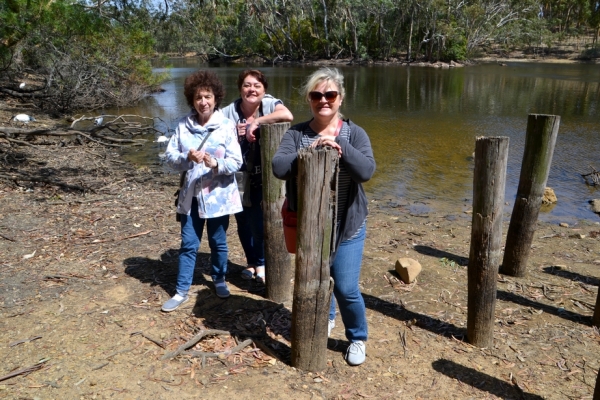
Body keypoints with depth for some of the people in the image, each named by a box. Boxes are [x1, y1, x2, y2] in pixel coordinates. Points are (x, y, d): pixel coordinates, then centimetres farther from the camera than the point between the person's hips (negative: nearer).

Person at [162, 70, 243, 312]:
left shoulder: (227, 126, -9)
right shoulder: (183, 125, -1)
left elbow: (236, 161, -12)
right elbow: (169, 156, -3)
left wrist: (216, 164, -30)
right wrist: (187, 158, -23)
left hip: (218, 195, -2)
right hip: (191, 195, 2)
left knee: (218, 242, 15)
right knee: (188, 244, 9)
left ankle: (219, 280, 38)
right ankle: (181, 291, 22)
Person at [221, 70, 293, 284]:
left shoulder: (270, 104, -11)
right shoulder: (229, 112, -4)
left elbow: (288, 116, -33)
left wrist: (257, 122, -29)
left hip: (262, 177, -3)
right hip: (239, 177, 3)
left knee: (258, 221, -1)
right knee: (242, 222, 13)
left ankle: (261, 263, 25)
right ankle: (251, 262, 36)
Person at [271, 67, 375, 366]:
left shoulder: (354, 133, -7)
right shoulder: (296, 134, -5)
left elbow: (366, 171, -21)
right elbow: (278, 167, -18)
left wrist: (341, 148, -32)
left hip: (347, 227, -2)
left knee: (346, 288, 0)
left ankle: (358, 338, 28)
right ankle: (325, 318, 52)